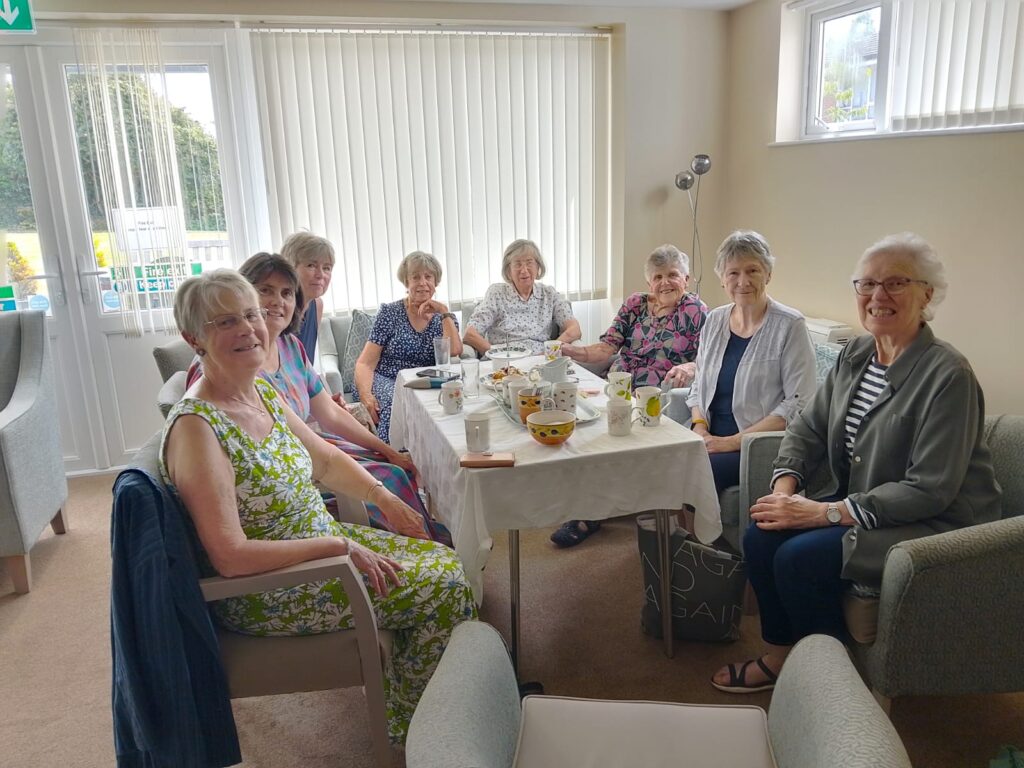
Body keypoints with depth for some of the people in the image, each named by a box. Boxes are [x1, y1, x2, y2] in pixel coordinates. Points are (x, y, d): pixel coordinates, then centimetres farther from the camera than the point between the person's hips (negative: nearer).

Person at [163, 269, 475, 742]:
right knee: (446, 587, -10)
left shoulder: (263, 392, 1)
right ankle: (409, 730, 15)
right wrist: (340, 544, -24)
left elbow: (324, 459, 14)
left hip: (323, 541, 9)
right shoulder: (197, 427, -26)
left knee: (445, 562, 6)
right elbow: (231, 557, -29)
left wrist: (380, 495, 0)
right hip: (265, 593, -8)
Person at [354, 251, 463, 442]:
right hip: (388, 383, -2)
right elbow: (365, 363, -2)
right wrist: (366, 395, -21)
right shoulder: (390, 313, 5)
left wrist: (444, 312, -4)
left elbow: (454, 351, -9)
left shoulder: (443, 317, 13)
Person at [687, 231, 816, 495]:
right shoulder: (715, 320, 12)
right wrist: (700, 429, -2)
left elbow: (798, 404, -10)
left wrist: (733, 441, -15)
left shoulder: (790, 325, -5)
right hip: (710, 439, 5)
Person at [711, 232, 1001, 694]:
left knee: (800, 556, -24)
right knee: (762, 537, -11)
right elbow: (807, 429, 10)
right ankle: (780, 659, 10)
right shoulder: (855, 356, 3)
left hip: (935, 524, -7)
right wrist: (784, 487, -9)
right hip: (858, 501, 7)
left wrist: (826, 512, -25)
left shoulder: (948, 375, -21)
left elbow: (929, 491, -24)